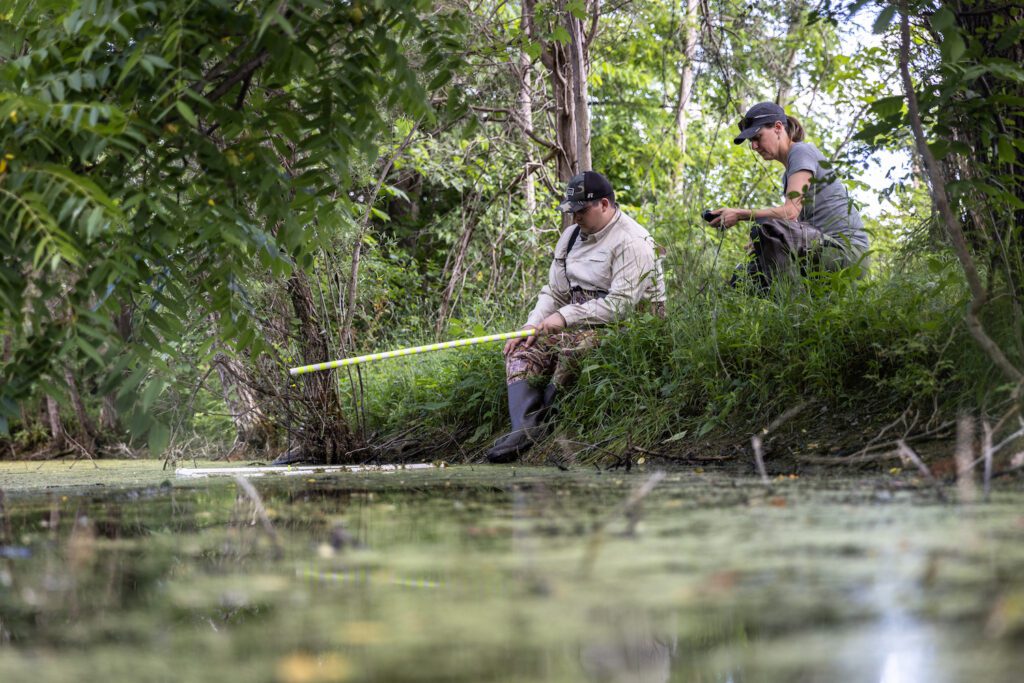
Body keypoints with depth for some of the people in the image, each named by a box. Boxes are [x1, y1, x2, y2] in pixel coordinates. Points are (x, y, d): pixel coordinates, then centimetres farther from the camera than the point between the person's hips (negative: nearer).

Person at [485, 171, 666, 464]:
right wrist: (531, 327, -1)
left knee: (572, 343, -35)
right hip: (578, 324, 9)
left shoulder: (632, 242, -13)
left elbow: (621, 304, -23)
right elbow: (554, 293, 16)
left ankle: (544, 421, -20)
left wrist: (566, 317, -22)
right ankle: (525, 428, -29)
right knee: (523, 349, -9)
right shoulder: (572, 236, 14)